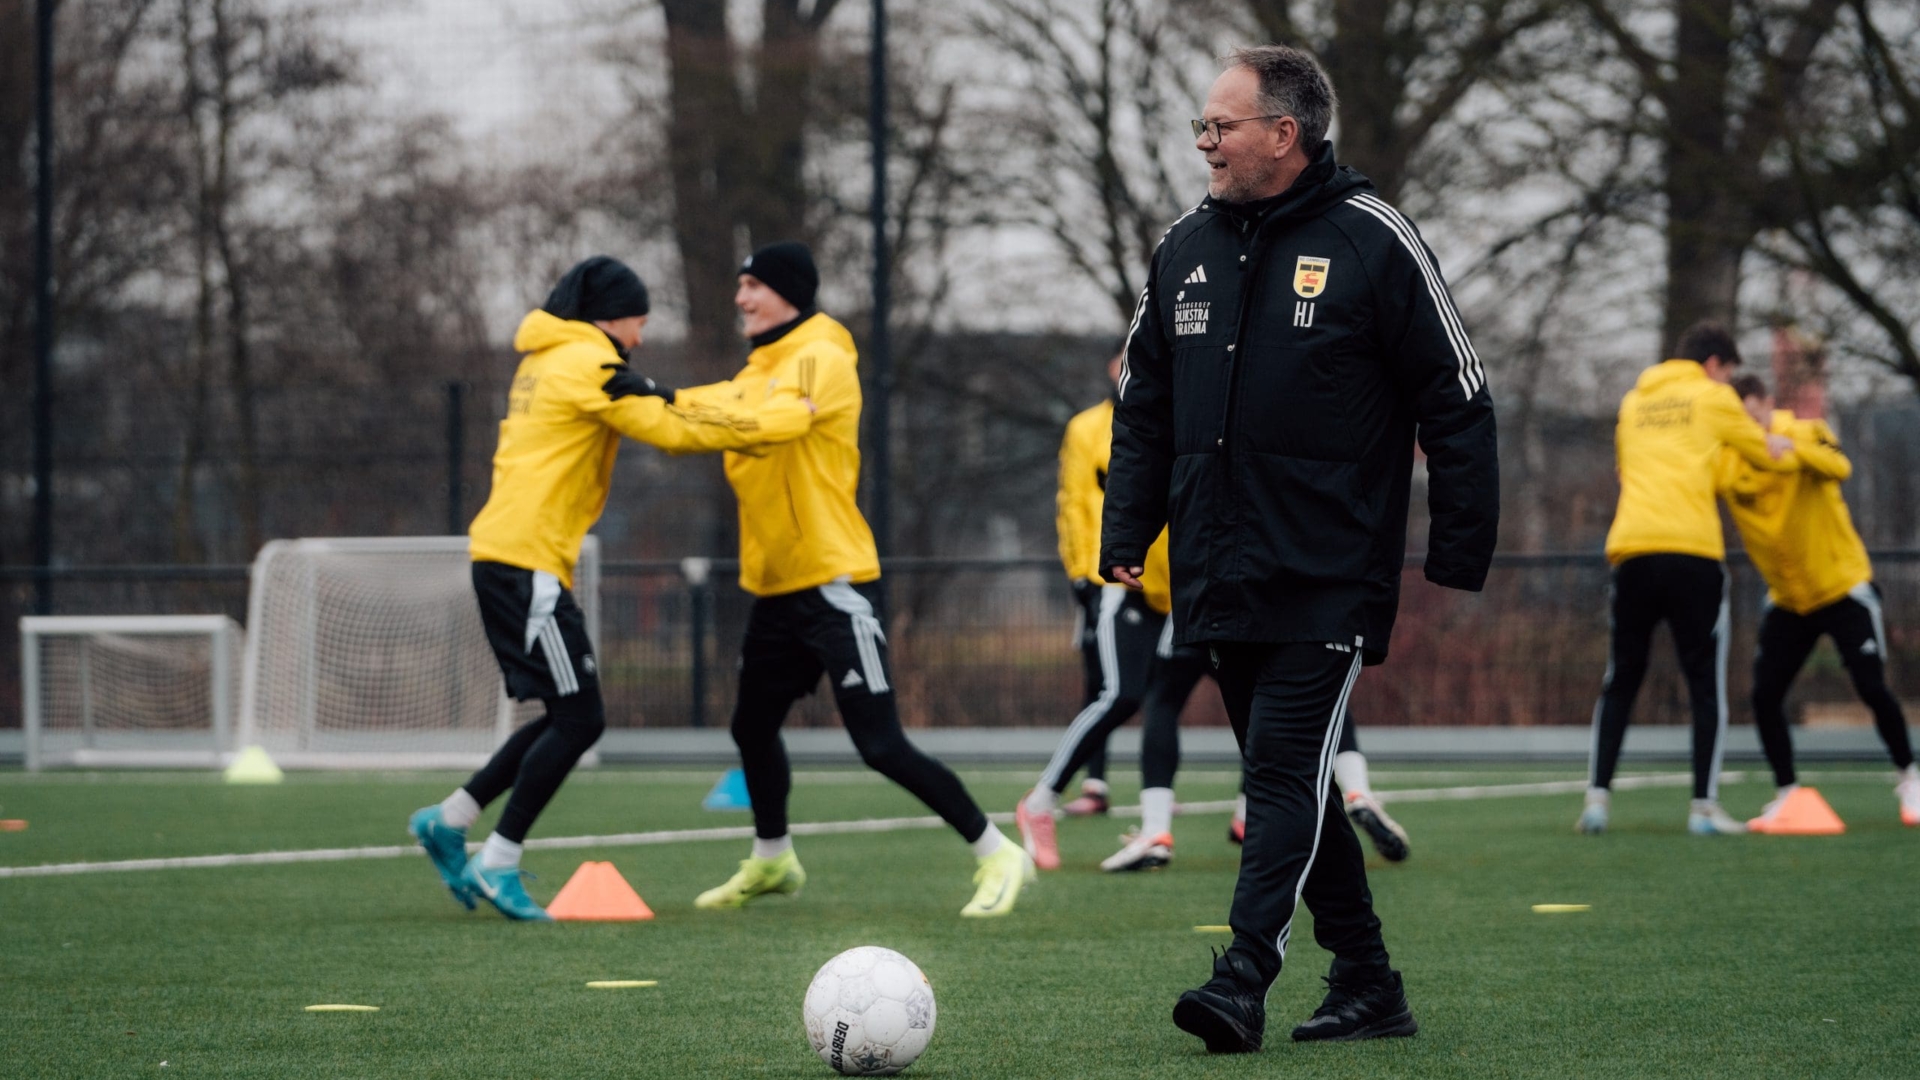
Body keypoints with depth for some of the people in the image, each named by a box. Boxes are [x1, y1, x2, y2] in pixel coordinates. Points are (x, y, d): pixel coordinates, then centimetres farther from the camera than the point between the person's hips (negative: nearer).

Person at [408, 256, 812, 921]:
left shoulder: (547, 361, 19)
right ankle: (498, 864, -3)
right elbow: (670, 431, -12)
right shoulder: (588, 363, -9)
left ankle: (449, 822, 16)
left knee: (569, 716, 14)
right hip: (528, 561, -10)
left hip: (504, 559, 10)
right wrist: (778, 419, -7)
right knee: (579, 718, -6)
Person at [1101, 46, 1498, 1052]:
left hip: (1329, 583, -6)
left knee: (1288, 773, -14)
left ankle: (1245, 978, -19)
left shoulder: (1372, 242, -6)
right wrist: (1126, 533, 9)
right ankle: (1365, 984, 17)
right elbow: (1145, 405, 18)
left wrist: (1456, 557, -7)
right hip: (1220, 583, 6)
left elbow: (1457, 403, -5)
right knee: (1288, 783, 9)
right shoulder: (1185, 248, 10)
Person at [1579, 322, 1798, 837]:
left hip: (1632, 549, 4)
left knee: (1620, 683, 12)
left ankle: (1597, 796, 1)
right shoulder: (1712, 397, 9)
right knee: (1706, 684, 4)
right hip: (1694, 552, -4)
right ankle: (1704, 805, -1)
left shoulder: (1633, 402, 21)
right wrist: (1789, 451, 43)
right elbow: (1765, 454, 20)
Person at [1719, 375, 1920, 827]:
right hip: (1787, 600, 3)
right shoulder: (1726, 460, -6)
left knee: (1871, 687, -8)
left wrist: (1791, 447, -54)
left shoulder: (1804, 432, -15)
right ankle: (1787, 793, 11)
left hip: (1844, 587, -3)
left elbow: (1838, 467, -36)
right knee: (1765, 696, -5)